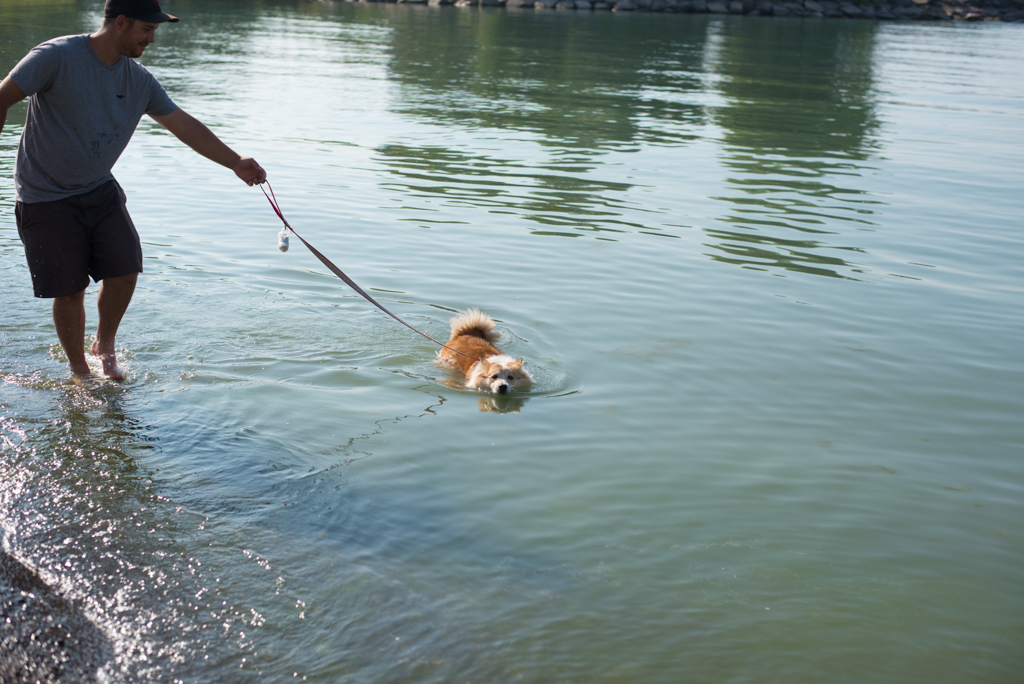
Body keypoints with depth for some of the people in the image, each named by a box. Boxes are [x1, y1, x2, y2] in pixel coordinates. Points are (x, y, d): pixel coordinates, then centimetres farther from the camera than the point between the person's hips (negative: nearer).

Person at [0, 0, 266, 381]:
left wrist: (235, 162, -2)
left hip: (100, 191, 5)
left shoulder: (139, 80, -1)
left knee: (125, 270, -5)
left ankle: (104, 345, 23)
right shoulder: (56, 58, -19)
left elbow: (183, 124, 4)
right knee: (70, 289, -2)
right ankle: (78, 371, 20)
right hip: (46, 196, -5)